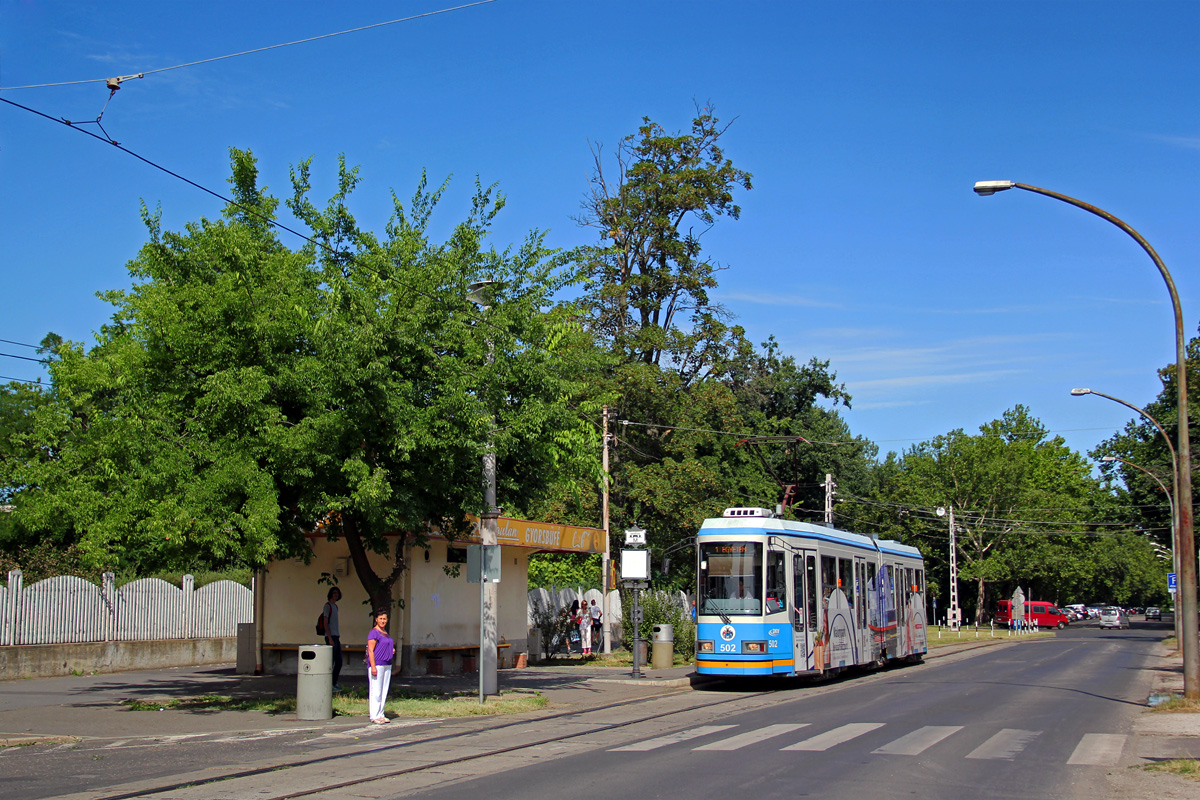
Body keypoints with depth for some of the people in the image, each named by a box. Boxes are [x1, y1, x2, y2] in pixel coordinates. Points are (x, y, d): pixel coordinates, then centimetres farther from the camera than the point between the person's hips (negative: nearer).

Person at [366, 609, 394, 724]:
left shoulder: (385, 632, 16)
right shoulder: (373, 633, -10)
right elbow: (370, 650, -15)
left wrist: (392, 651, 9)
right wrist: (373, 667, -21)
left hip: (387, 664, 9)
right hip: (376, 664, -9)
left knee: (384, 690, 10)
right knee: (376, 691, -7)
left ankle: (381, 714, 16)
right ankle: (374, 716, -4)